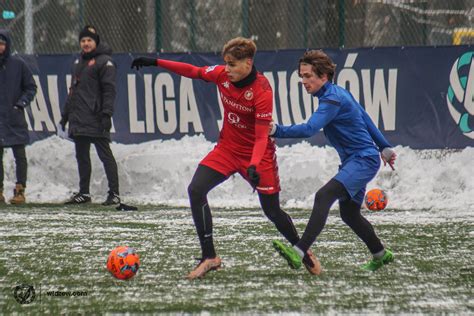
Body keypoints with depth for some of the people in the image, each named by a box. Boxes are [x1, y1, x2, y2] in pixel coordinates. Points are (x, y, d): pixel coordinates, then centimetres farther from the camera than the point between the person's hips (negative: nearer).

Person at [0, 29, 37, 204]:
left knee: (19, 156, -1)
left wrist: (22, 103, -8)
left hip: (15, 118, -2)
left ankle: (20, 190, 1)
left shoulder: (18, 64, -1)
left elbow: (31, 87, 5)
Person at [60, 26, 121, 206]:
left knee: (105, 155, -8)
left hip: (96, 120, -8)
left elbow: (109, 90, -12)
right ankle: (84, 192, 19)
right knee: (81, 156, 11)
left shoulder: (104, 61, -5)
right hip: (78, 120, 8)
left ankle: (114, 194, -8)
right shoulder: (79, 61, 19)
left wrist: (107, 114, -20)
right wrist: (66, 114, 22)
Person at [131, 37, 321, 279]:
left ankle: (303, 253, 31)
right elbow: (193, 71, 6)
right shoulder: (222, 74, -11)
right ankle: (209, 257, -11)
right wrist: (156, 63, 3)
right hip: (227, 148, 5)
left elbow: (261, 137, -25)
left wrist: (254, 166, -39)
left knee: (272, 211, 3)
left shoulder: (262, 91, -25)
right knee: (196, 190, -16)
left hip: (258, 153, -5)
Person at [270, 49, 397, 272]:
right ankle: (380, 255, 41)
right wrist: (384, 147, 31)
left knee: (323, 196, -28)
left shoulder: (333, 99, -18)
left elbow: (310, 129, -31)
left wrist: (277, 131, -39)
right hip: (353, 161, 11)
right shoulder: (339, 93, 14)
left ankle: (299, 253, -41)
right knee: (349, 214, 22)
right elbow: (365, 119, 23)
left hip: (364, 160, -11)